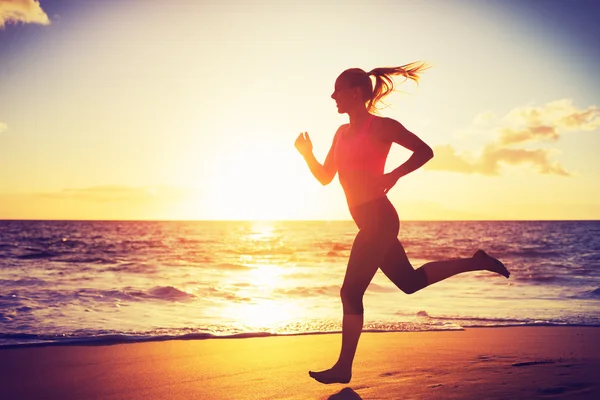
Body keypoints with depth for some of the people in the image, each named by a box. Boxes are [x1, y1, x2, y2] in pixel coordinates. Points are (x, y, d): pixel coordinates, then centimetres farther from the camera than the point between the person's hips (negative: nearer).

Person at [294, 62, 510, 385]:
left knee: (351, 292, -7)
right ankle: (475, 262, 28)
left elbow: (424, 151, -8)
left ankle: (344, 368, 3)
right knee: (410, 281, 19)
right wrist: (307, 154, 0)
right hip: (372, 222, 9)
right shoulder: (342, 133, 15)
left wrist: (393, 176, -19)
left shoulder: (381, 126, -8)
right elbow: (325, 177, 17)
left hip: (379, 219, -9)